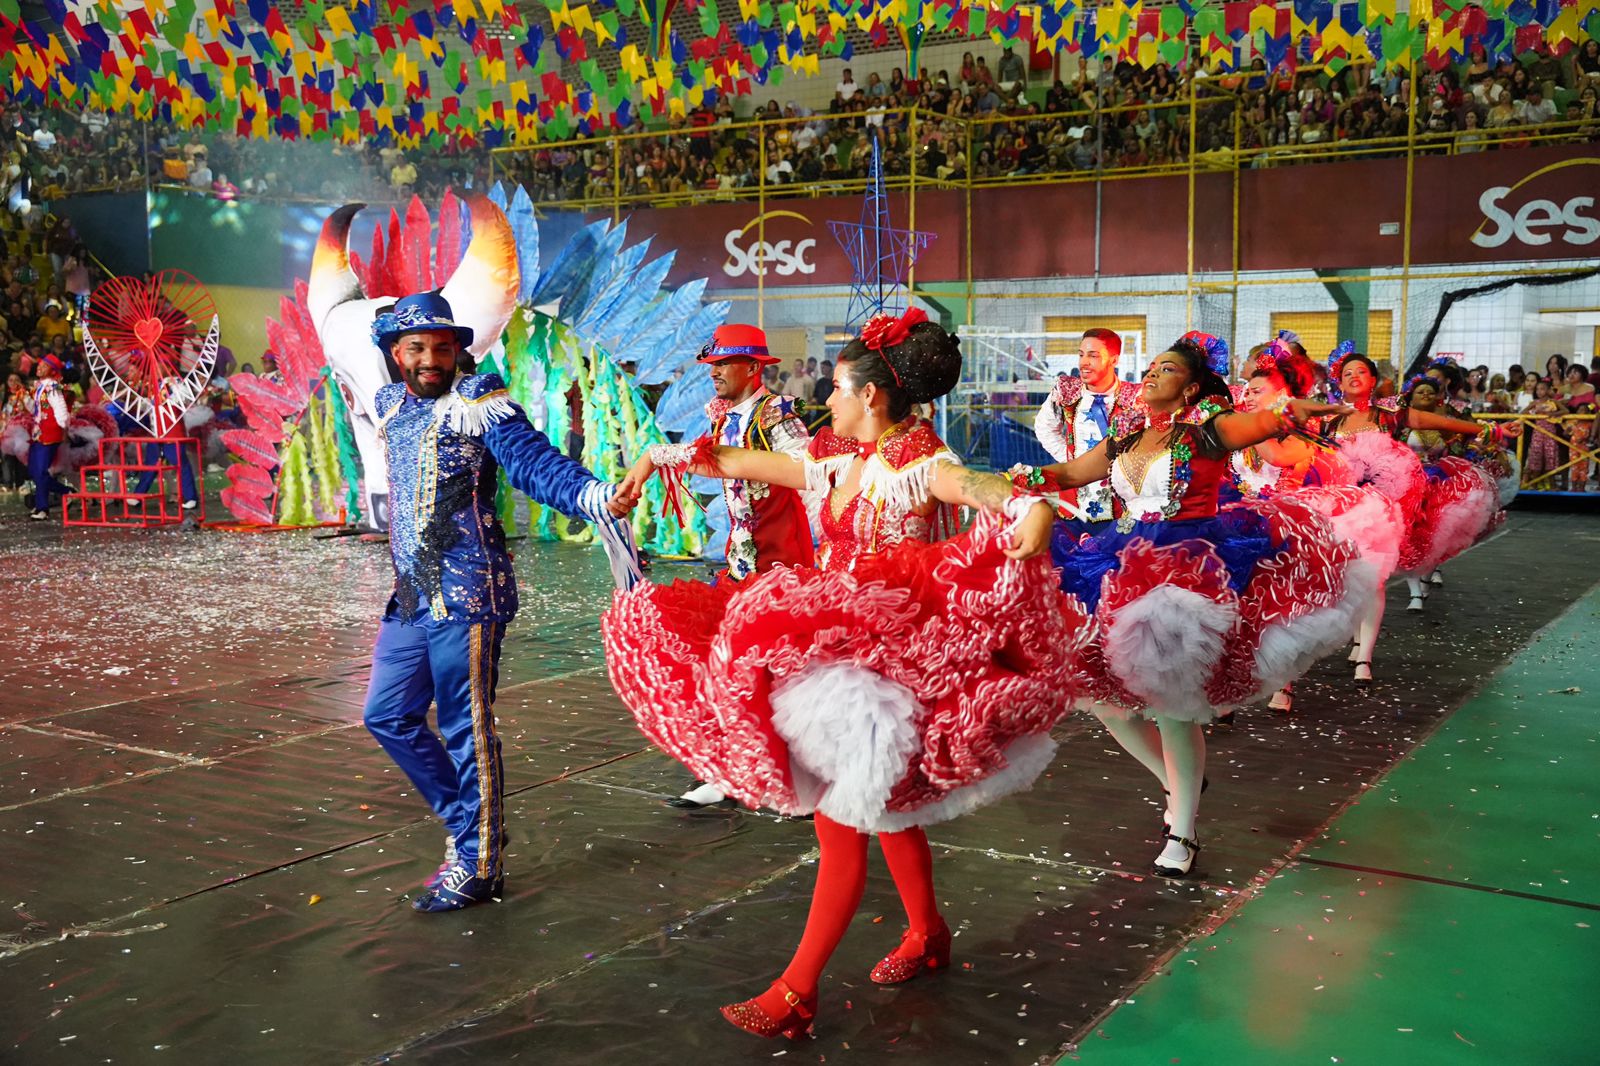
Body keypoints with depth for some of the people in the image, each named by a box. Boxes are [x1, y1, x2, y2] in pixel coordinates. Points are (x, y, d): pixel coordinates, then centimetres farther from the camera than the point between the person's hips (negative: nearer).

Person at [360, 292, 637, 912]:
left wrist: (594, 497, -37)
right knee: (387, 714, 15)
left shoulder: (477, 403, -9)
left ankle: (478, 865, 11)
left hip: (467, 595, -8)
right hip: (411, 597, 8)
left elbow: (534, 462, -23)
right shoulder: (389, 405, 13)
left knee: (466, 731, -2)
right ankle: (467, 819, 30)